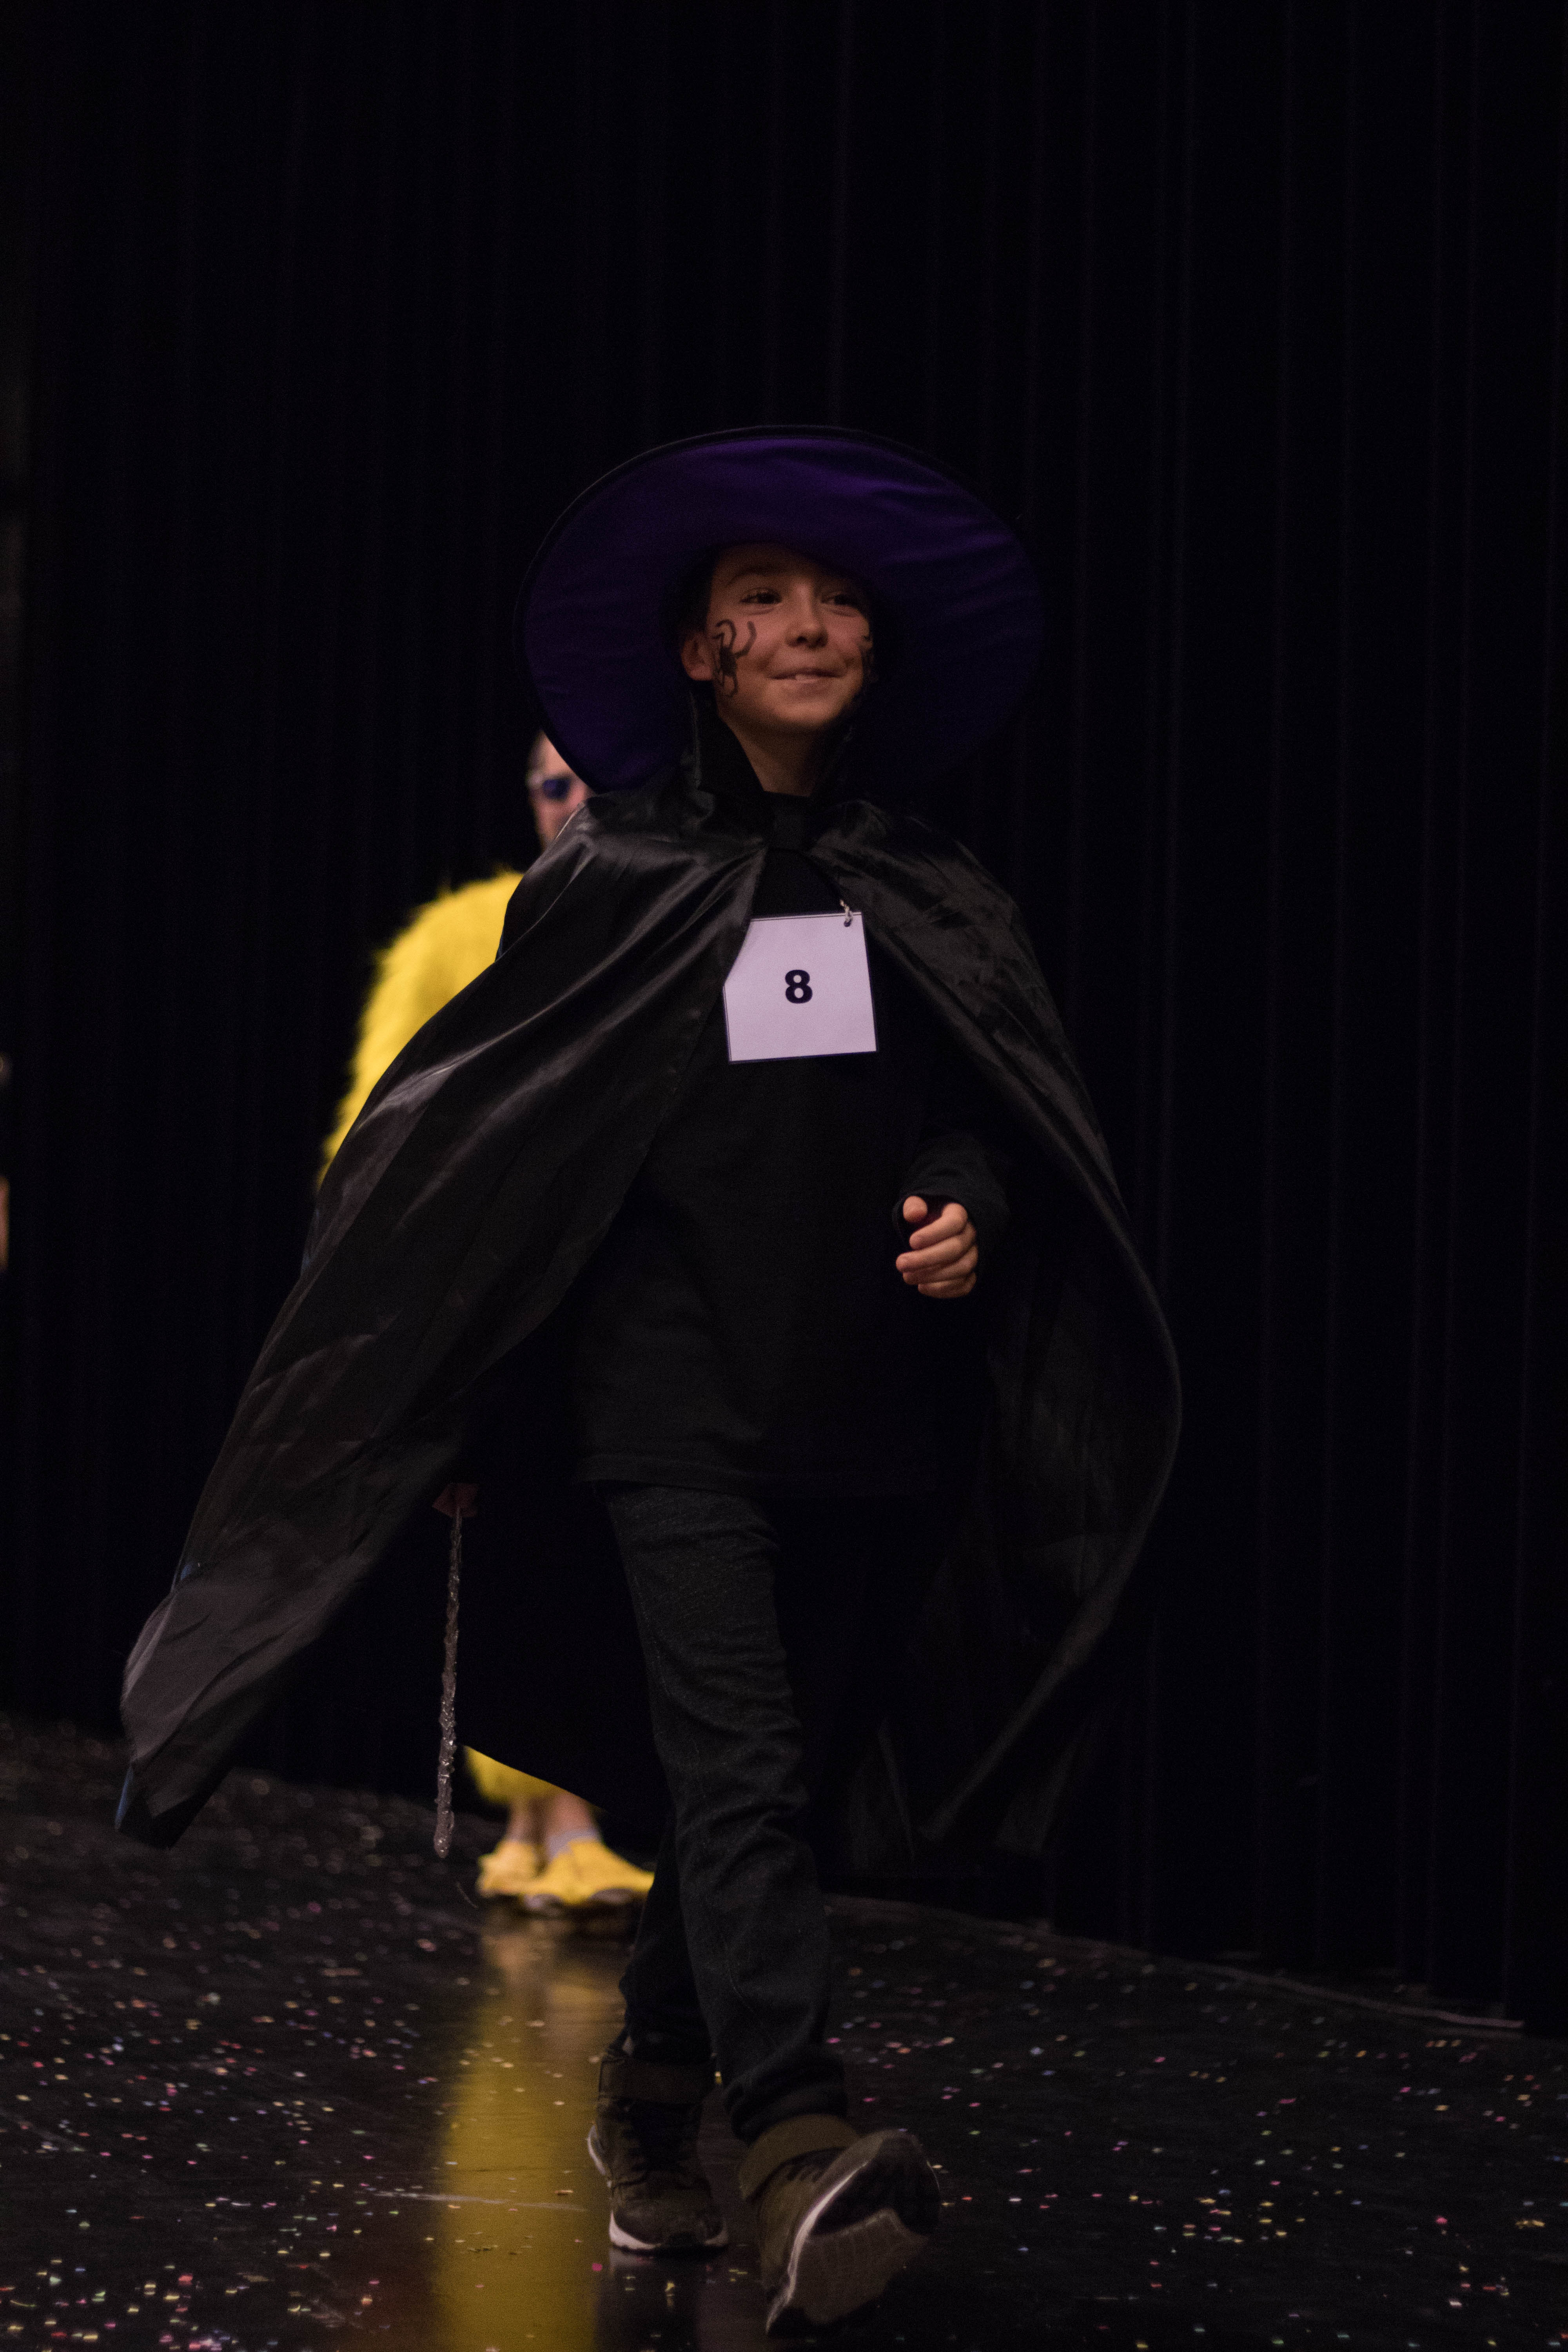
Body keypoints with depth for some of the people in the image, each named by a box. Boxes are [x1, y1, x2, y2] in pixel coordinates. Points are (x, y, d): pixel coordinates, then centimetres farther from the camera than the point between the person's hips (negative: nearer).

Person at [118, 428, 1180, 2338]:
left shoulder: (931, 898, 12)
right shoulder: (615, 881, 4)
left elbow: (1020, 1125, 16)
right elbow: (473, 1137, 5)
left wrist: (975, 1208, -6)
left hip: (872, 1412, 4)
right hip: (679, 1403, -4)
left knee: (771, 1781, 10)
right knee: (739, 1771, -16)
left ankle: (648, 2100, 30)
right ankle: (800, 2161, -27)